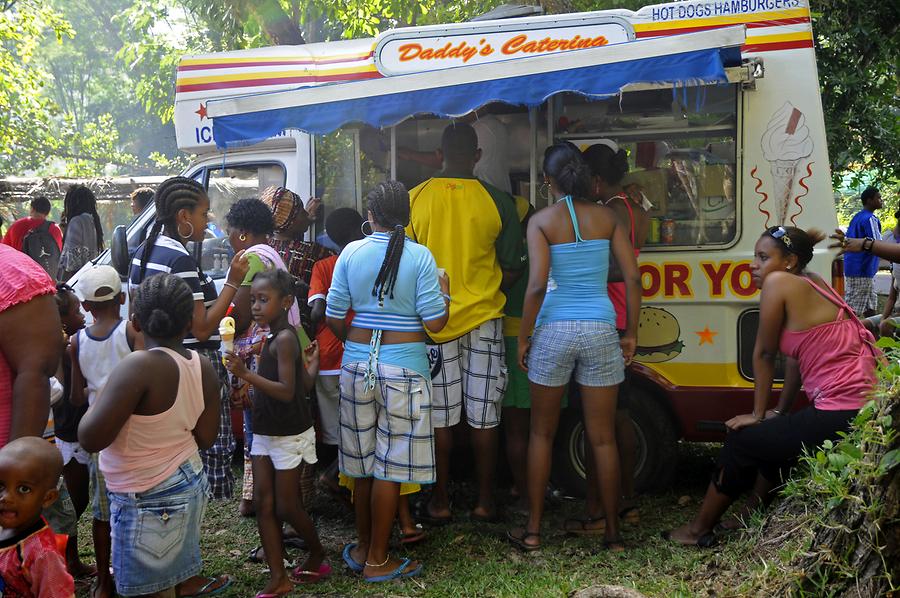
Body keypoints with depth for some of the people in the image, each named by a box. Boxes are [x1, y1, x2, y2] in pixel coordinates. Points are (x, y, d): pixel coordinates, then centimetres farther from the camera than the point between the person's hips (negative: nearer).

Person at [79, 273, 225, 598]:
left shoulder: (140, 365, -25)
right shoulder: (204, 367, -4)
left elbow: (90, 438, -24)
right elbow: (205, 437, 3)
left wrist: (101, 397, -7)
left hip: (148, 500, -7)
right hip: (190, 482, 7)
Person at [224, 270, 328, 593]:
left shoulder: (284, 339, -19)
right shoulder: (278, 337, 8)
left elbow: (287, 391, -28)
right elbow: (306, 385, 10)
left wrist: (246, 374, -35)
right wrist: (311, 361, 27)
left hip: (288, 435, -9)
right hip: (266, 432, 9)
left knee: (286, 506, 3)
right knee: (262, 503, 4)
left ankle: (318, 555, 28)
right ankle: (278, 578, 8)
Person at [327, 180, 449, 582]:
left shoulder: (351, 253, 0)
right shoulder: (420, 256, -9)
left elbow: (333, 316, 2)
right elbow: (435, 323, -10)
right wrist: (444, 291, 10)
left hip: (357, 362, 4)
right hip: (403, 367, -3)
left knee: (362, 459, 15)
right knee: (391, 464, 4)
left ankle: (362, 548, 28)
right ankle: (377, 560, 12)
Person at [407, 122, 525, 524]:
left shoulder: (414, 199, -6)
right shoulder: (497, 201, -7)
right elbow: (511, 271, -3)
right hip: (483, 319, 0)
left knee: (440, 415, 9)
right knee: (483, 415, 9)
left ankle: (440, 502, 16)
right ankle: (485, 501, 17)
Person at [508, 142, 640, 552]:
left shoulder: (541, 221, -4)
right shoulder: (607, 217, 5)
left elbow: (537, 285, -14)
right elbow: (632, 278, 0)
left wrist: (523, 338, -4)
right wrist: (631, 333, 8)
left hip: (554, 331, -2)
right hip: (600, 331, 2)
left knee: (542, 433, 12)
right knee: (603, 437, 10)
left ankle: (533, 530, 17)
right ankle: (612, 532, 17)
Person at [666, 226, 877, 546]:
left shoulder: (779, 283, -11)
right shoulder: (813, 284, 15)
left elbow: (764, 354, -4)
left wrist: (757, 414, 5)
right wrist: (780, 411, 21)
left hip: (841, 417, -9)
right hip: (862, 409, 9)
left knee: (740, 441, 5)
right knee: (773, 432, 29)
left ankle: (699, 529, 20)